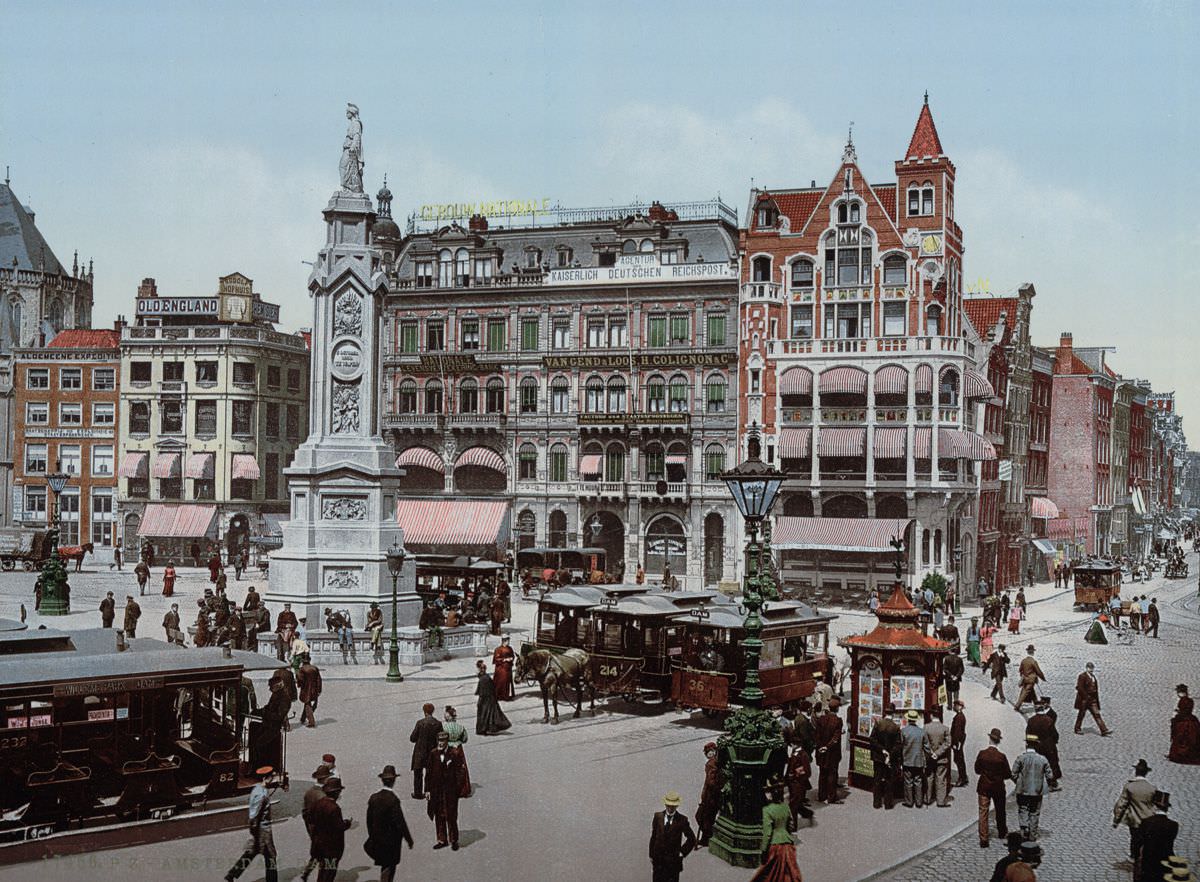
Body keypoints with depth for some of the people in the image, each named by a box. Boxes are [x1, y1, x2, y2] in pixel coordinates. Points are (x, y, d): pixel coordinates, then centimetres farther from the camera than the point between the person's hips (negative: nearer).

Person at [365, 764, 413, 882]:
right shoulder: (393, 799, -24)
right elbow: (400, 821, -21)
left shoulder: (373, 797, -6)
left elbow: (369, 819, 5)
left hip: (377, 838, 5)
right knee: (390, 866, 10)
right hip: (391, 840, -5)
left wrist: (372, 836, 19)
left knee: (384, 865, 21)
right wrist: (408, 839, -10)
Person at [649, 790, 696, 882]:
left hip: (674, 860, -2)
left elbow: (692, 839, -1)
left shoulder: (682, 820, -9)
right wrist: (651, 855, 6)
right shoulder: (658, 817, -2)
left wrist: (682, 852, -5)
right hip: (658, 859, 2)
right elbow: (653, 837, 4)